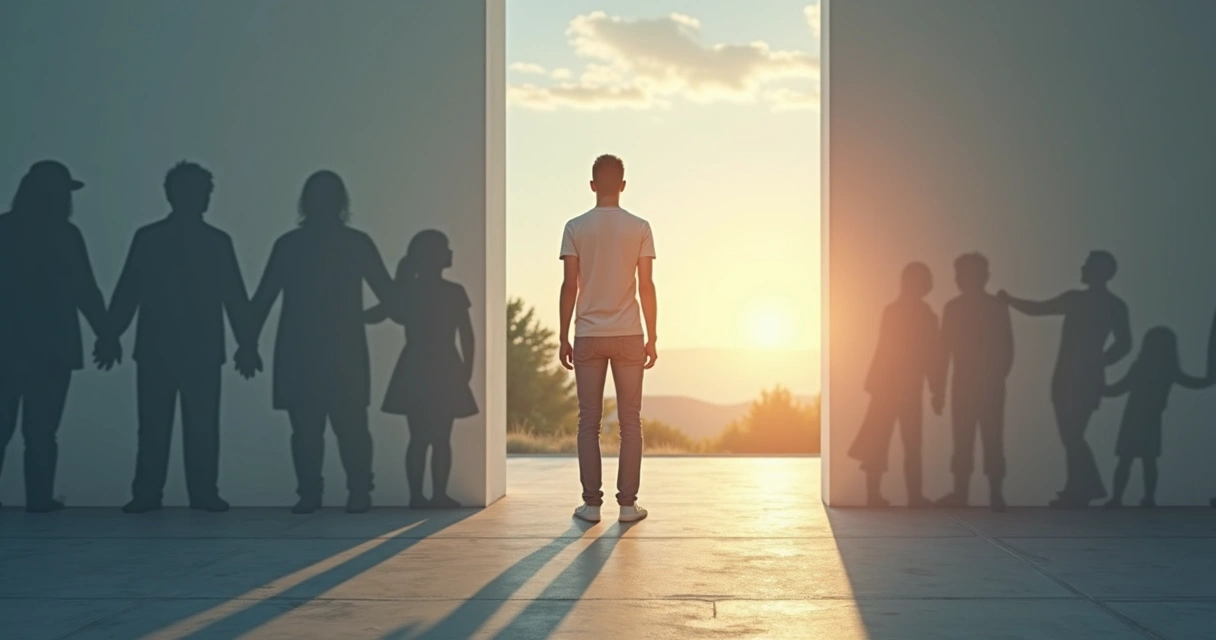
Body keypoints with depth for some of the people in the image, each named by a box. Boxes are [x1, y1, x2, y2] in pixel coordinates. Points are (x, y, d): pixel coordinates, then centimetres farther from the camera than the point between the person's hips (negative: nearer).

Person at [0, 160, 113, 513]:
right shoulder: (65, 234, -8)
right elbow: (85, 292, -9)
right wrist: (105, 335, 0)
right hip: (51, 346, -3)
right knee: (41, 431, 1)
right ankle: (39, 498, 1)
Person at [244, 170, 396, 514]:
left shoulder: (357, 243, 6)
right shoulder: (288, 244, 8)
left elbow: (386, 293, 4)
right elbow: (263, 298, 7)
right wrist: (249, 345, 0)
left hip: (345, 353, -1)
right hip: (299, 354, 1)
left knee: (350, 426, -6)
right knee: (305, 428, -1)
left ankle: (359, 493, 1)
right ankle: (308, 494, 5)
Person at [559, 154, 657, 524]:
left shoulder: (576, 228, 0)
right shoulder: (639, 228, 0)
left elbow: (569, 286, -2)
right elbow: (646, 286, -3)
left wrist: (563, 338, 4)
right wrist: (652, 339, 3)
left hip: (588, 336, 0)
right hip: (628, 336, 0)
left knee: (589, 421, 5)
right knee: (630, 421, 5)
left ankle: (592, 503, 4)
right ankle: (628, 503, 4)